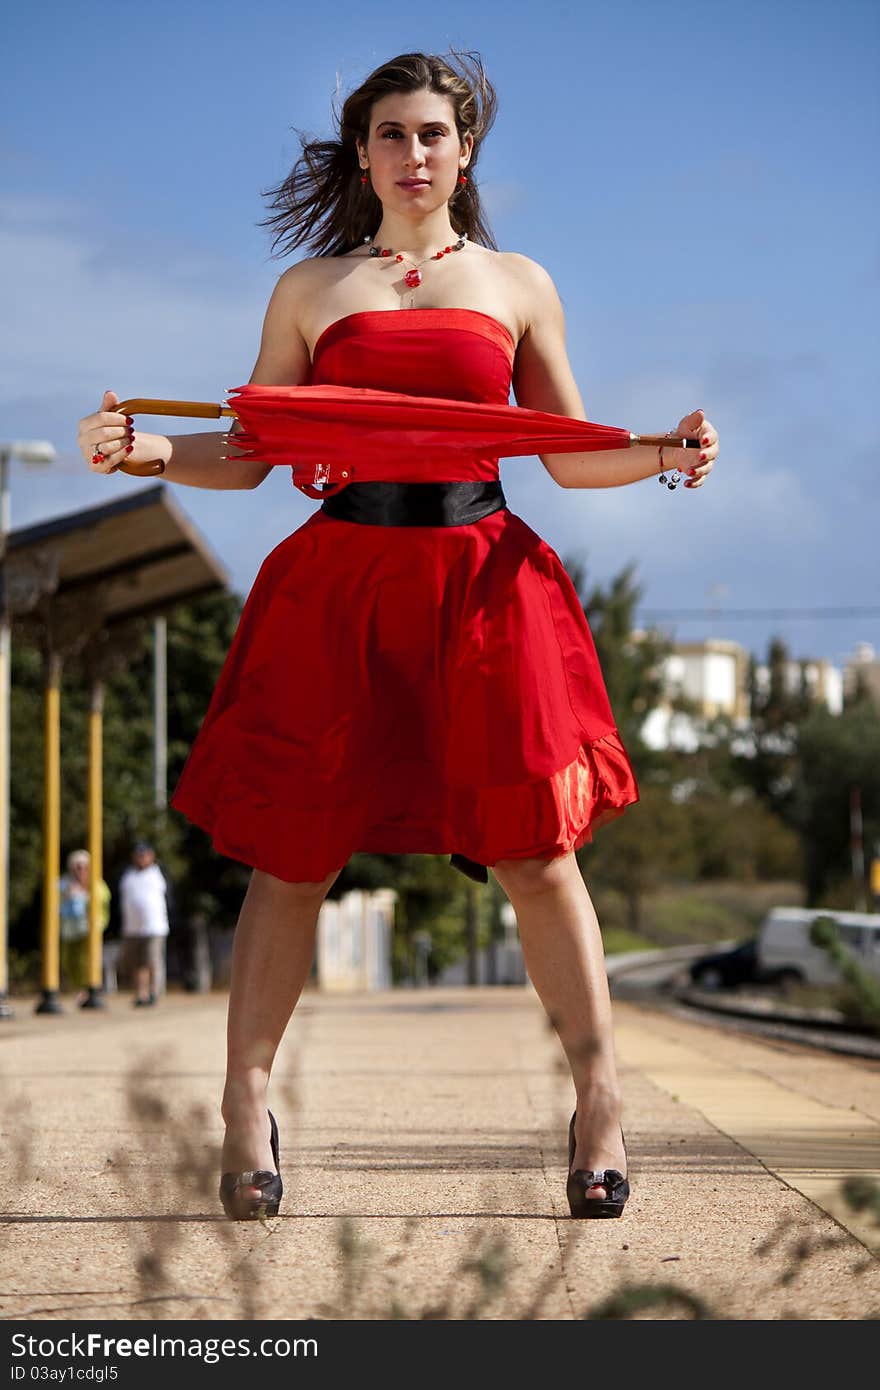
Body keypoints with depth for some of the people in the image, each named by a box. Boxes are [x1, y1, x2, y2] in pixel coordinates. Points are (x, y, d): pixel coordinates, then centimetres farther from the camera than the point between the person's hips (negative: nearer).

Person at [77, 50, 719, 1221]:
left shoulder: (517, 285, 13)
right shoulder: (311, 289, 12)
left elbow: (572, 457, 14)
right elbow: (249, 454, 12)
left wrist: (664, 454, -5)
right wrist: (140, 449, -5)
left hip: (483, 578, 0)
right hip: (339, 579, 0)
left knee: (534, 846, -3)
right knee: (294, 850, 0)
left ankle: (599, 1102, 6)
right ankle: (246, 1107, 9)